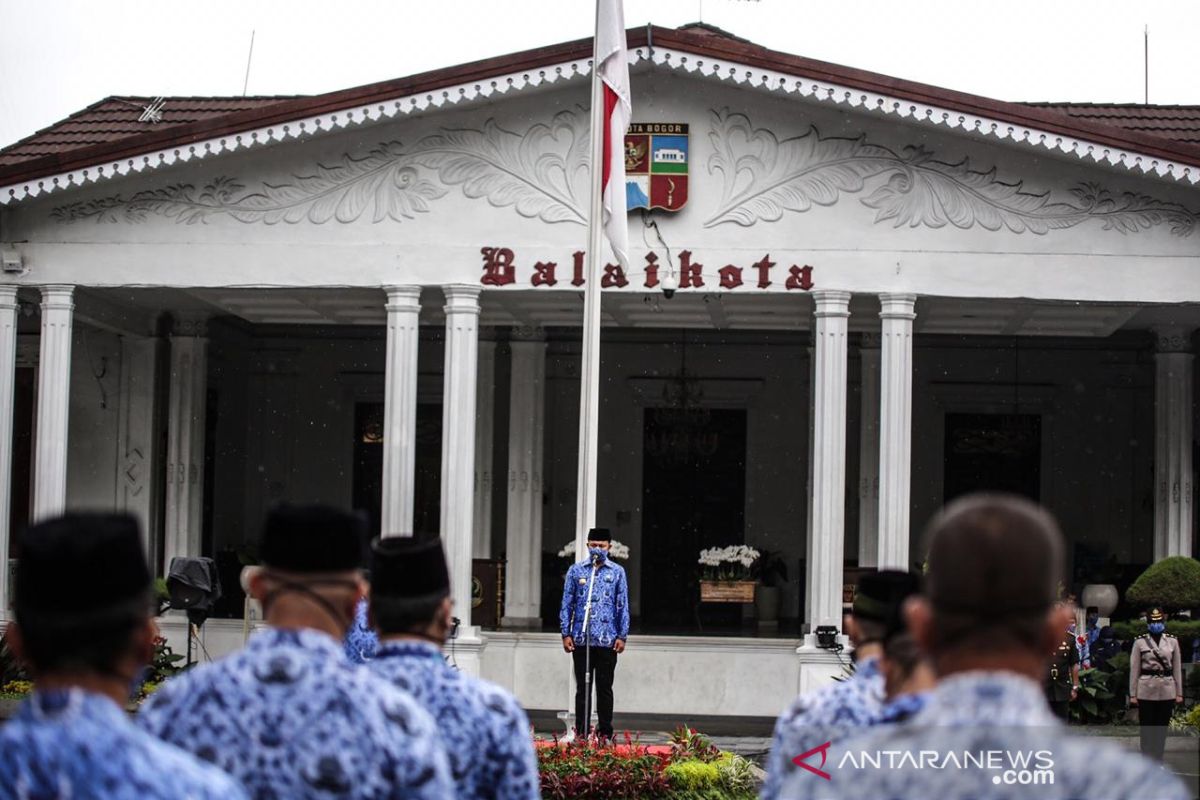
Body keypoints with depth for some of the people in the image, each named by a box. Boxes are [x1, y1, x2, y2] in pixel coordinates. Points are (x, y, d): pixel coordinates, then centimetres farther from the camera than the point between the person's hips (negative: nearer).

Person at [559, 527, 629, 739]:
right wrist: (566, 634, 0)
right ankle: (581, 732, 9)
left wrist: (622, 636, 1)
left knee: (604, 688, 4)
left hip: (607, 640, 0)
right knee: (582, 687, 4)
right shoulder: (576, 571, 6)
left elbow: (623, 607, 7)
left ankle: (605, 732, 10)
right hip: (581, 639, 0)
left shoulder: (617, 572, 6)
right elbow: (567, 604, 7)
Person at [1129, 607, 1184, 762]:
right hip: (1146, 692, -2)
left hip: (1167, 691, 2)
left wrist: (1179, 693, 5)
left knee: (1162, 728, 6)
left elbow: (1177, 668, 8)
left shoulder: (1172, 641, 6)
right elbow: (1134, 669, 0)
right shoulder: (1140, 642, 0)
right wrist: (1132, 694, -4)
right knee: (1146, 728, 1)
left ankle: (1158, 761, 15)